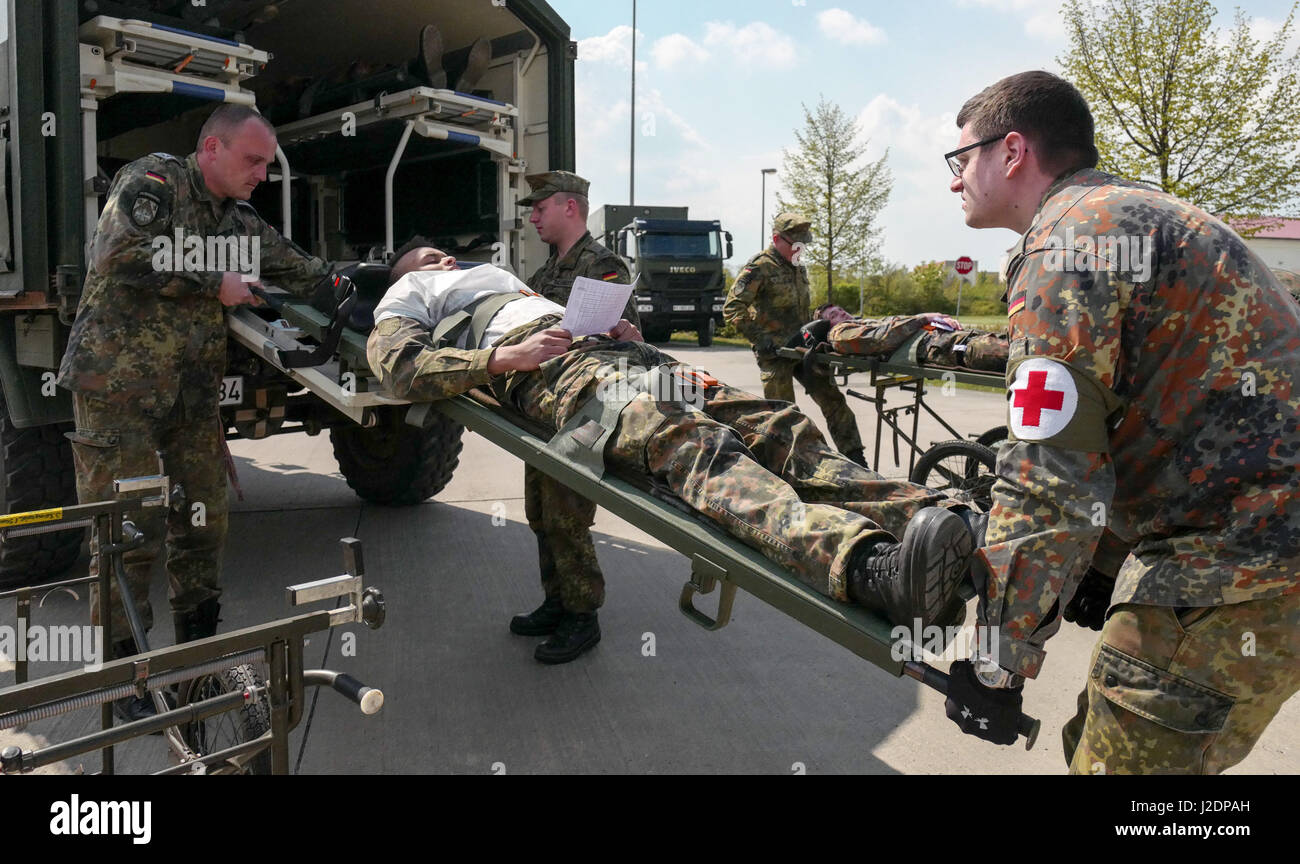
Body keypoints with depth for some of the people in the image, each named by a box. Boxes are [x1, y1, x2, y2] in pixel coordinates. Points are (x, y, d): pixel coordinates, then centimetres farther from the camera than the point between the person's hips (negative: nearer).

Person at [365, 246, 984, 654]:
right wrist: (502, 356, -10)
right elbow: (399, 366, 4)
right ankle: (873, 566, -60)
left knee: (777, 427, -18)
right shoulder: (406, 295, 28)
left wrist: (623, 331, 11)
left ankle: (928, 513, -35)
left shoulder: (503, 279, 46)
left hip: (614, 352, 8)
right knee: (695, 443, -37)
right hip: (554, 369, -7)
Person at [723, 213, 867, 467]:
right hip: (775, 353, -7)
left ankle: (855, 460, 10)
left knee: (833, 400, 4)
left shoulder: (798, 268, 17)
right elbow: (732, 308, -14)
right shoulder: (759, 268, -9)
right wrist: (761, 339, -18)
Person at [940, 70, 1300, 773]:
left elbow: (1049, 475, -21)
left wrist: (997, 660, -13)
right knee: (1100, 740, 19)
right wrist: (1098, 566, 21)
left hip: (1231, 576, -10)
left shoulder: (1069, 235, -15)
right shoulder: (1137, 215, 18)